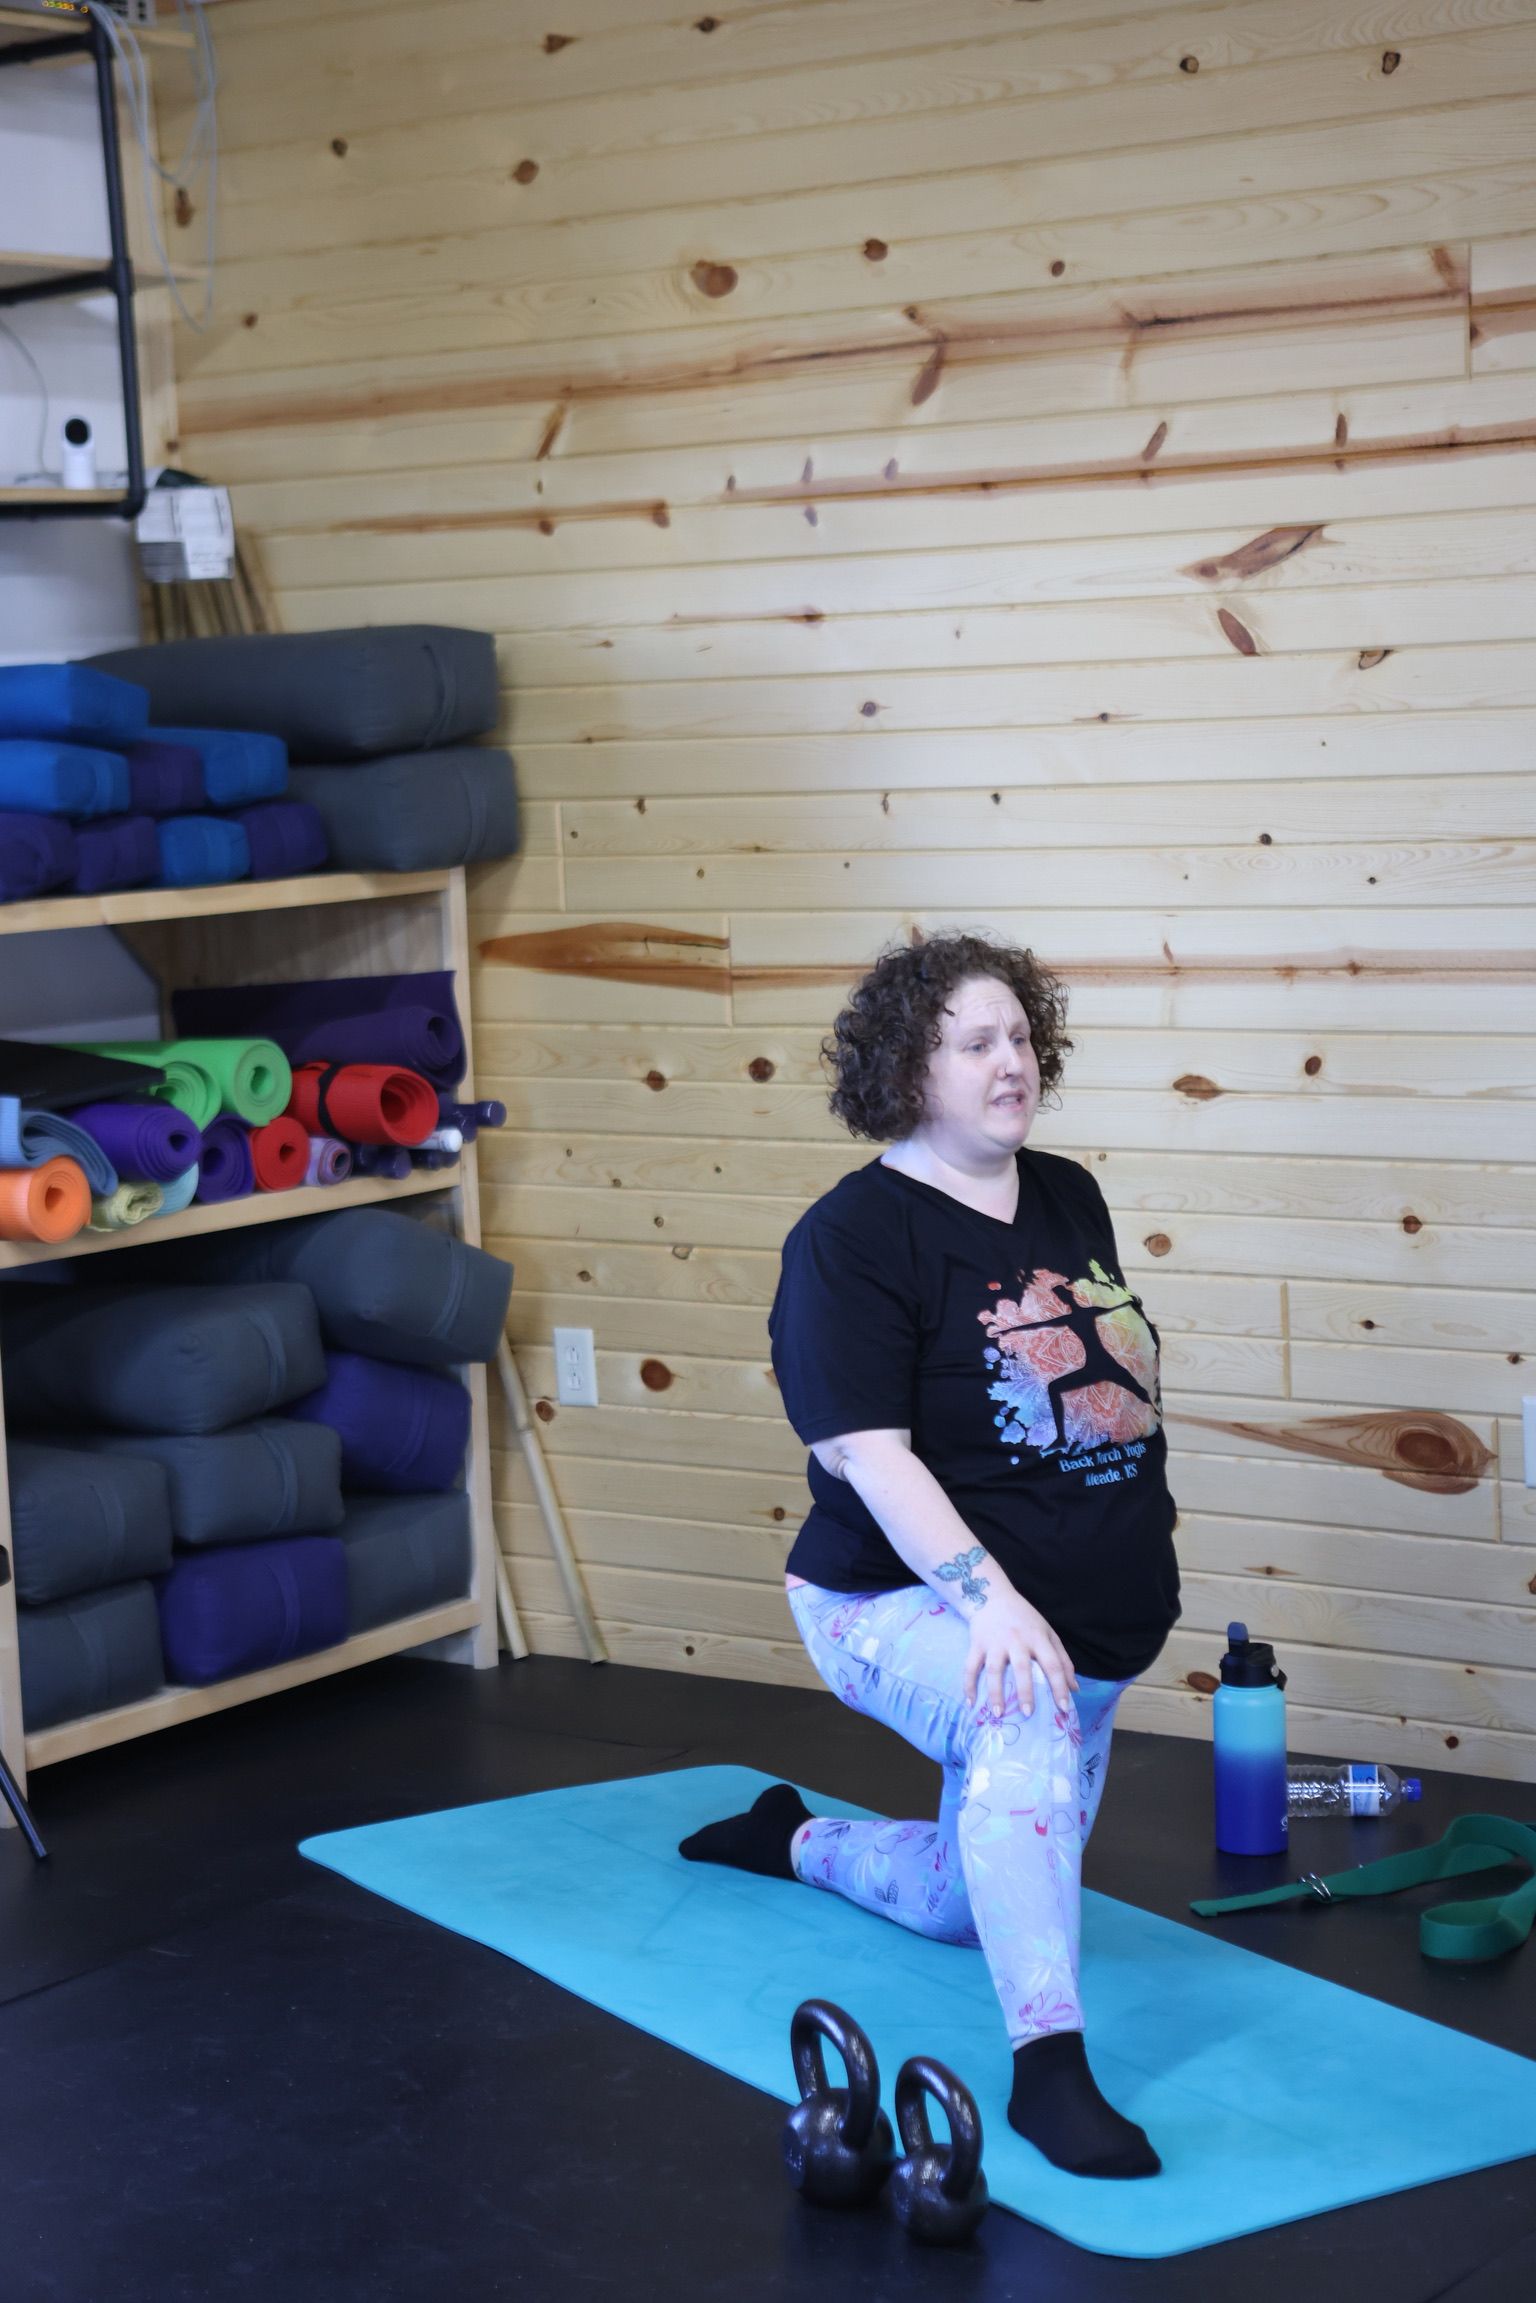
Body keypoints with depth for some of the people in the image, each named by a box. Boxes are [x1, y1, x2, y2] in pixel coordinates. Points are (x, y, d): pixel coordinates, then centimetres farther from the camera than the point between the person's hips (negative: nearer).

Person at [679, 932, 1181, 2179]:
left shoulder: (1070, 1199, 6)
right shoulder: (854, 1235, -14)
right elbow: (868, 1454, -22)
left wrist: (1129, 1583, 15)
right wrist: (988, 1596, -34)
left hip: (1090, 1615, 8)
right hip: (909, 1604, -7)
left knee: (977, 1899, 18)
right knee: (1025, 1709, -41)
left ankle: (796, 1839, 45)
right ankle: (1049, 2063, -42)